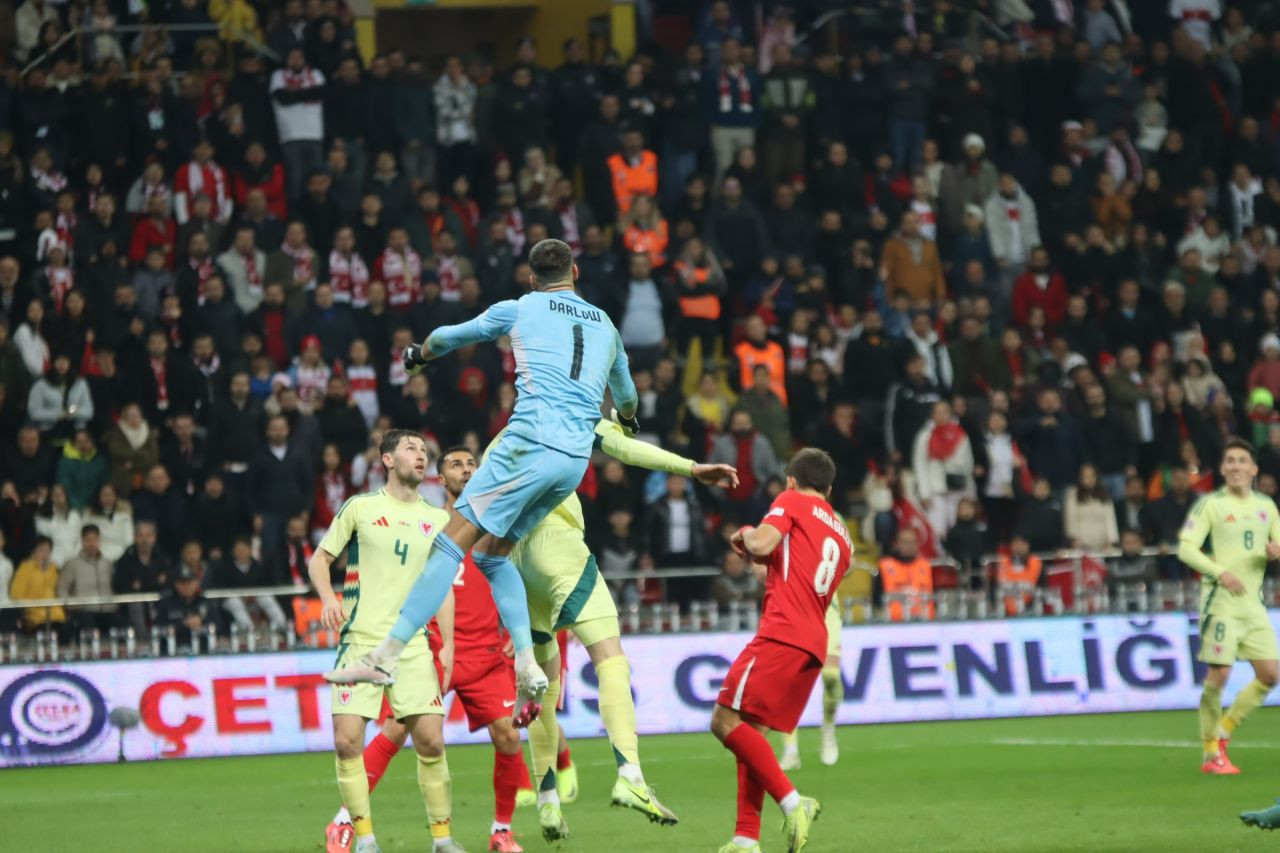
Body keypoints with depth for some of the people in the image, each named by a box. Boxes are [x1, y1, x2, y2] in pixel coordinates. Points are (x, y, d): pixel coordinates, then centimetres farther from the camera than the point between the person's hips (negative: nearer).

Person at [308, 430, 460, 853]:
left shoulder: (437, 519, 12)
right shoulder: (360, 507, 4)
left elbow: (443, 587, 15)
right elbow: (319, 559, 6)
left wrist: (447, 645, 6)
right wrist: (328, 598, -13)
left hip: (413, 645, 2)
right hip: (360, 640, -2)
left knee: (431, 740, -7)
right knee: (347, 741, -11)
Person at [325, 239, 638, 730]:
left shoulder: (520, 310, 10)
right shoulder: (605, 325, 23)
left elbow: (450, 336, 25)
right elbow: (625, 395, 43)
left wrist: (420, 353, 48)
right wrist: (627, 419, 67)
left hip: (530, 445, -6)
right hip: (576, 459, 6)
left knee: (453, 541, -8)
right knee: (492, 553, 17)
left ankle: (386, 657, -16)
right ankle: (528, 668, 0)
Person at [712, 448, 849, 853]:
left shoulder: (792, 501, 4)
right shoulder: (842, 537, 25)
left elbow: (762, 544, -11)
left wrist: (747, 534, 11)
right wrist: (767, 559, 33)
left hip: (782, 633, -8)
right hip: (815, 642, 8)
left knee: (726, 721, -12)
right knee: (751, 731, 9)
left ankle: (791, 801, -23)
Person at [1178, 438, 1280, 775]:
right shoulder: (1210, 504, -4)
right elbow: (1186, 548, -11)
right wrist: (1221, 572, -24)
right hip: (1221, 600, -6)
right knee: (1218, 675, -9)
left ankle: (1223, 732, 16)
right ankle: (1211, 753, 2)